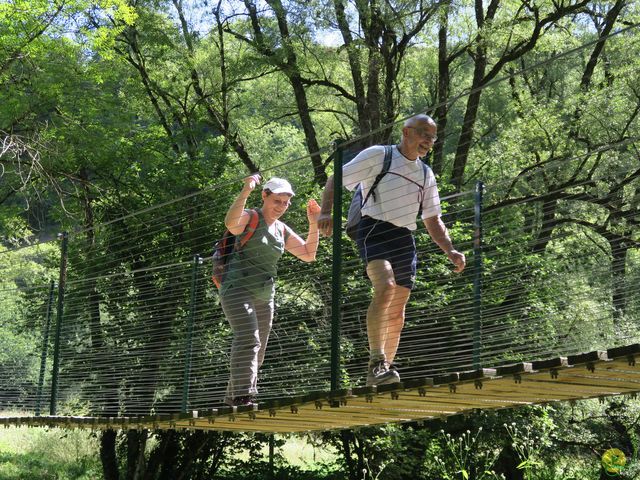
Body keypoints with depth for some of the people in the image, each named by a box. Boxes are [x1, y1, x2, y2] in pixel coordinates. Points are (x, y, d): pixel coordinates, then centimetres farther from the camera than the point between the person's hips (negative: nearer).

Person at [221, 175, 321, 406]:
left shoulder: (282, 230, 16)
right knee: (248, 339, -26)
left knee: (257, 352, 7)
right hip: (238, 288, -8)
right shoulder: (249, 218, -4)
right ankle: (242, 394, -32)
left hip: (265, 296, 8)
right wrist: (245, 192, -37)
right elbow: (230, 223, -28)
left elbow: (309, 254, 17)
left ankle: (231, 398, 16)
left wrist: (313, 224, 7)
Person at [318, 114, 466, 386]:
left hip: (405, 241, 7)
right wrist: (326, 212, -14)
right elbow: (336, 180, 3)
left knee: (397, 313, 4)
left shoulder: (426, 174, 23)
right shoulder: (378, 155, 4)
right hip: (375, 230, -7)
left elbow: (432, 220, 26)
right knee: (386, 287, -30)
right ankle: (376, 362, -35)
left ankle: (385, 370, 15)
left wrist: (450, 251, 12)